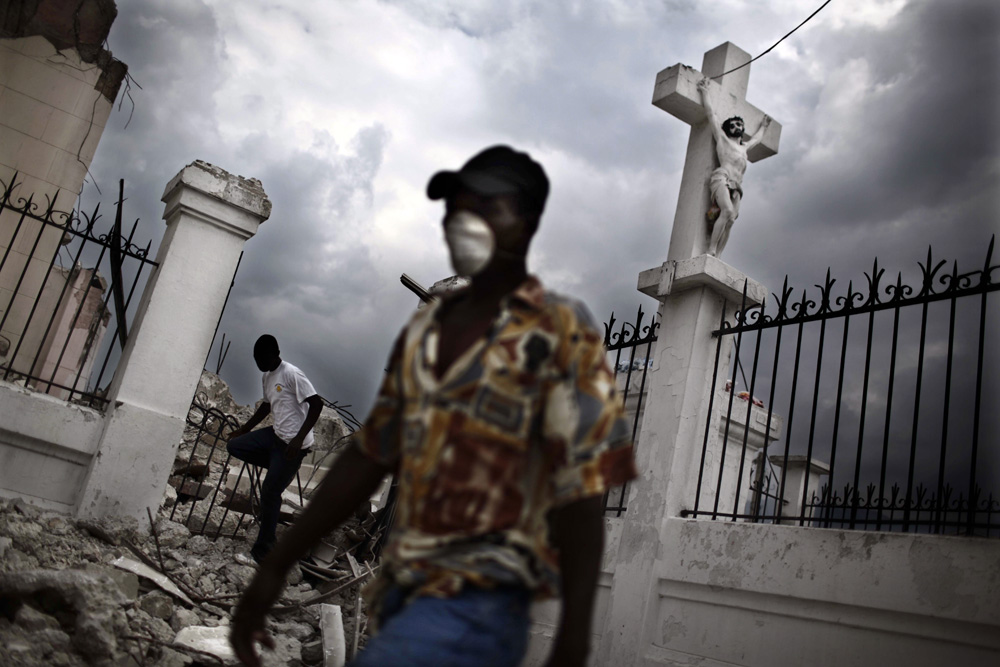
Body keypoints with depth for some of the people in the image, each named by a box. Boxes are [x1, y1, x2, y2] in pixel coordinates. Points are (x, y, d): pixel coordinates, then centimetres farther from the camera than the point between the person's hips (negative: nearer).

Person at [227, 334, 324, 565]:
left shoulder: (292, 374, -18)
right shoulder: (266, 377, 11)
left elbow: (317, 404, -23)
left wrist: (299, 438, -26)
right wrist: (244, 429, 30)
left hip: (293, 443, -9)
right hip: (276, 434, 9)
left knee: (269, 492, -4)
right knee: (234, 446, 3)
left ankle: (261, 553, 9)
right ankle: (280, 468, 11)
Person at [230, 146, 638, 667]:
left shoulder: (559, 335, -8)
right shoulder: (423, 330, 10)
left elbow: (580, 496, -12)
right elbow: (371, 454, 12)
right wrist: (277, 566, 13)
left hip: (477, 604, -6)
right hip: (400, 594, 6)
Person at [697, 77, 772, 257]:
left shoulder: (744, 147, 36)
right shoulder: (722, 137, 20)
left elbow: (756, 139, 58)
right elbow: (711, 112, 21)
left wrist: (763, 126, 70)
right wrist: (705, 90, 25)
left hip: (736, 186, 6)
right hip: (722, 177, -6)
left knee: (730, 222, -12)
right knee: (728, 211, -30)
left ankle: (716, 258, -22)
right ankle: (711, 251, -34)